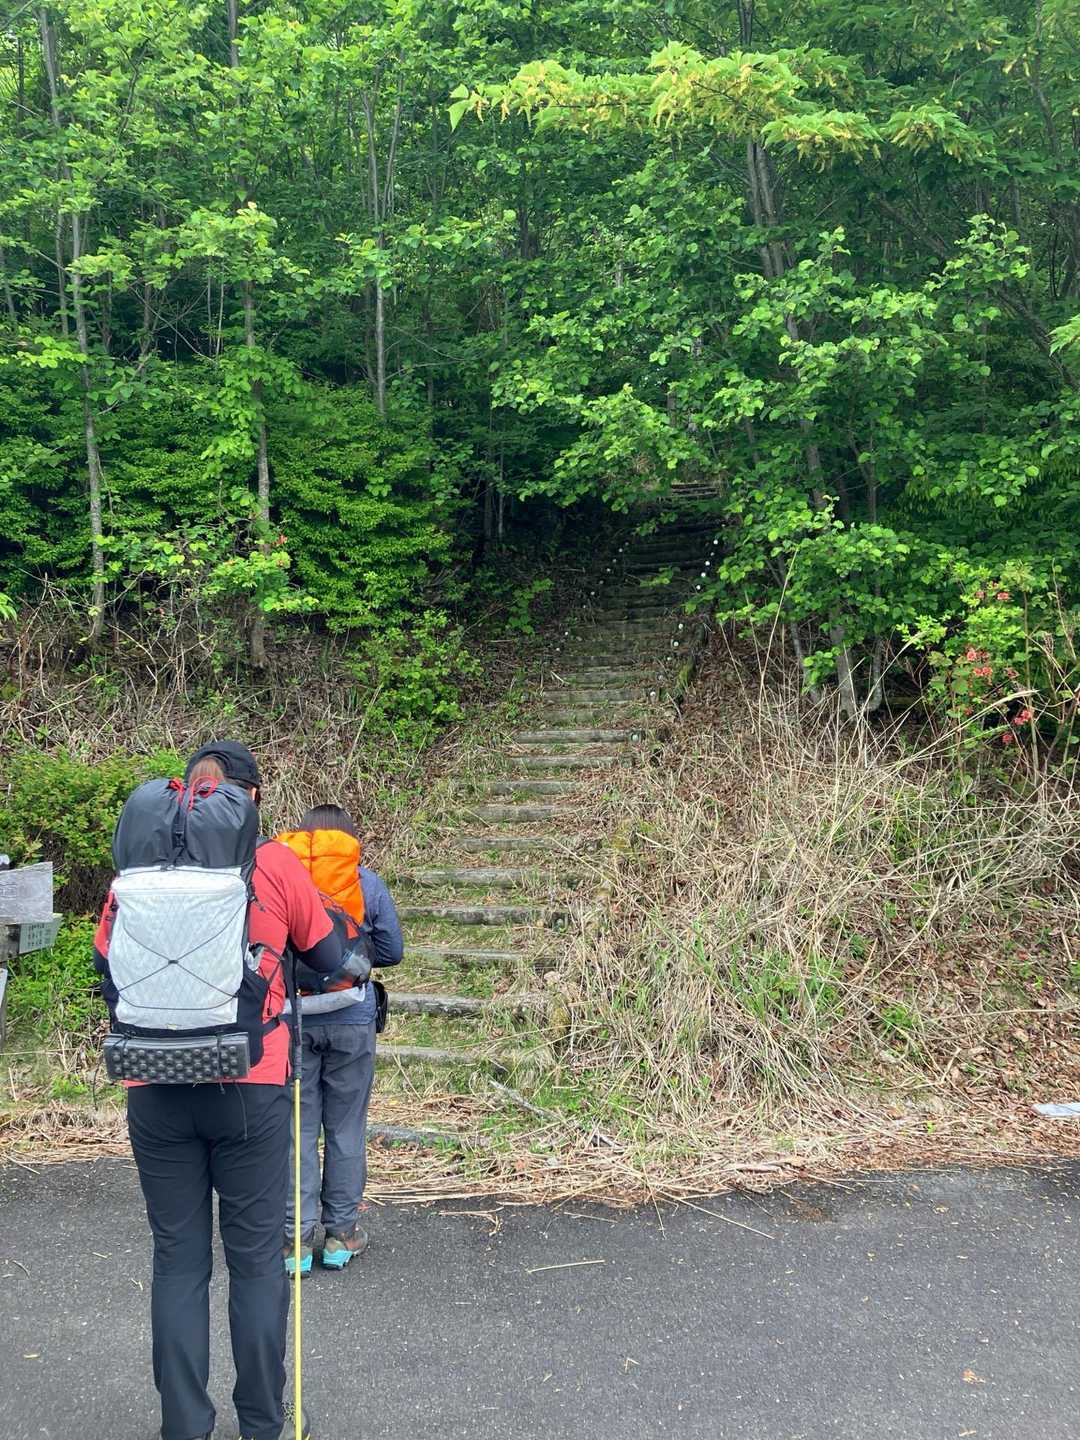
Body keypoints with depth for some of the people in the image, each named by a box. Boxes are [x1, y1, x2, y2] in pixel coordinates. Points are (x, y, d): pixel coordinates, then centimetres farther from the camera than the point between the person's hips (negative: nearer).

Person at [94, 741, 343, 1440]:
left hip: (156, 1092, 2)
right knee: (257, 1257, 10)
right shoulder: (275, 865, -5)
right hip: (252, 1088, -2)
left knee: (179, 1260, 12)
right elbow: (328, 960, 6)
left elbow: (107, 966, 8)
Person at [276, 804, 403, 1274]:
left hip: (289, 1017, 0)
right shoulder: (365, 880, 1)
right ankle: (341, 1233, 17)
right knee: (345, 1127, 10)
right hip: (351, 1019, 0)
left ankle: (296, 1237, 8)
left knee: (296, 1126, 7)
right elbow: (392, 951, 7)